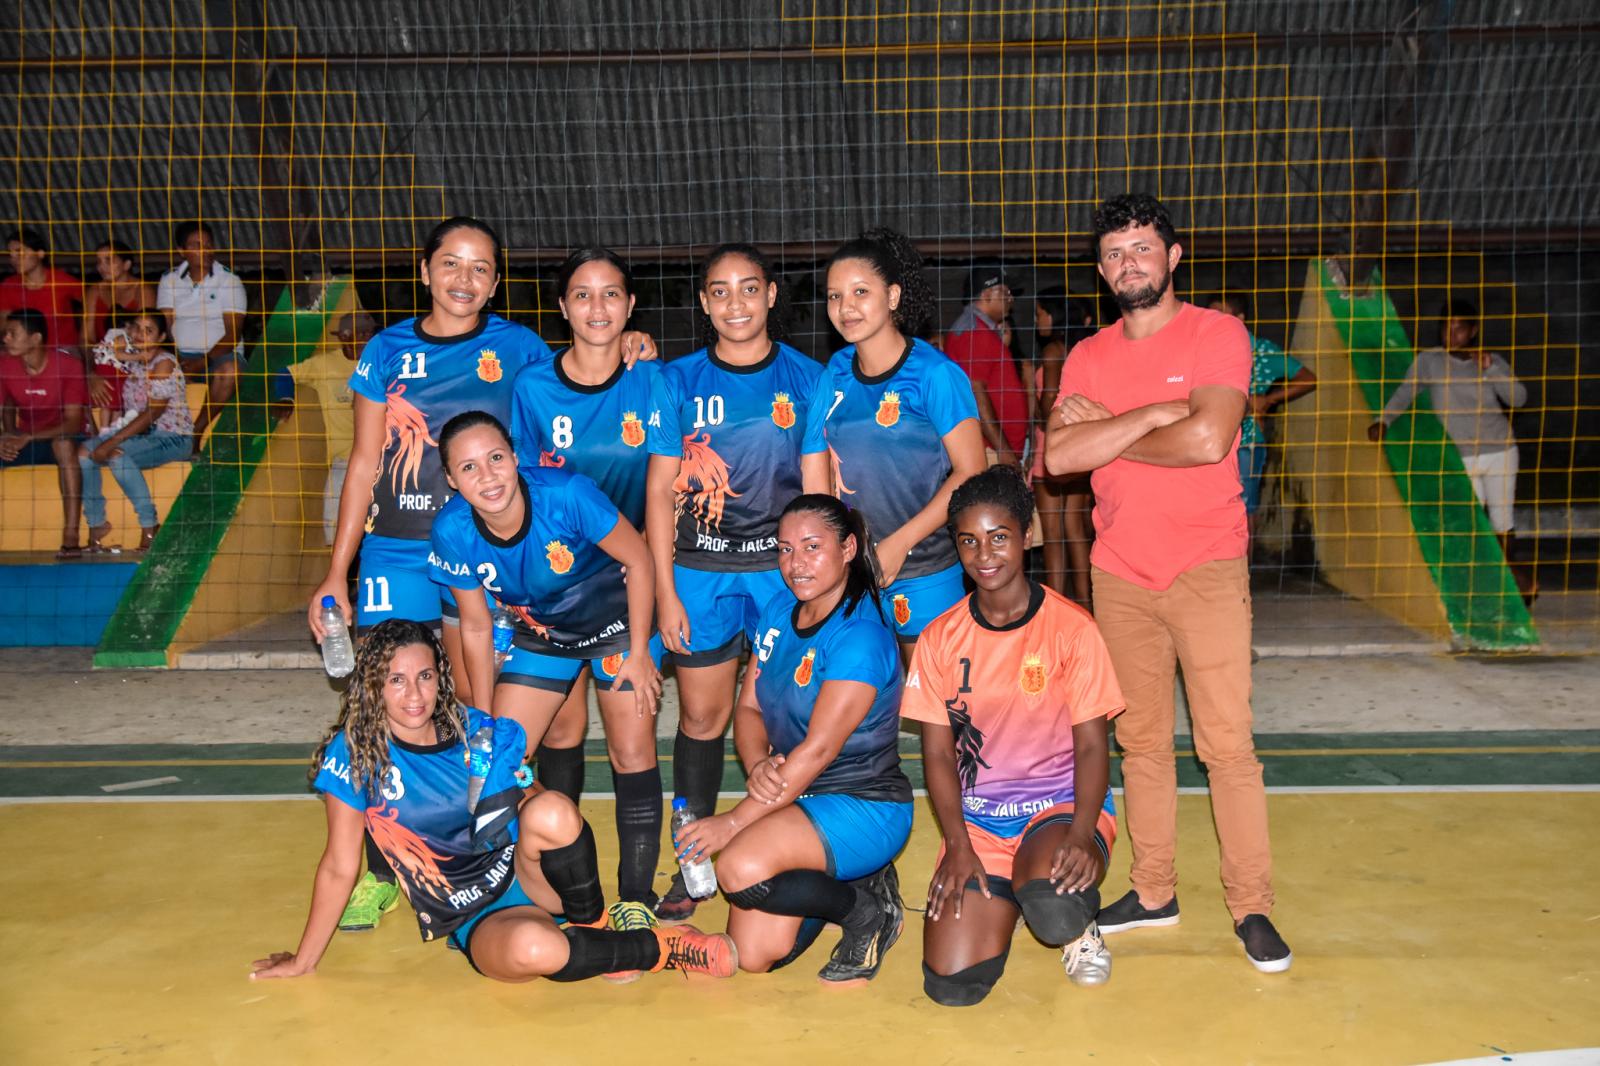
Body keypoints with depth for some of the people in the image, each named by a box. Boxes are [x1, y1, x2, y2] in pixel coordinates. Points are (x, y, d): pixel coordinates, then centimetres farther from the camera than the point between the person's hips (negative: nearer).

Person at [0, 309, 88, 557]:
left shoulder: (68, 365, -17)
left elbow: (73, 423, -22)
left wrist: (27, 437, -33)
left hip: (61, 439, -4)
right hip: (23, 442, 5)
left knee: (64, 443, -38)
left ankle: (71, 537, -42)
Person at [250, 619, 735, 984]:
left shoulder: (478, 731, -1)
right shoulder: (353, 754, -8)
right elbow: (339, 868, 0)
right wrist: (303, 962, 4)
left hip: (528, 878, 2)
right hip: (476, 922, -2)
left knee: (550, 810, -33)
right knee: (532, 948, -39)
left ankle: (593, 927, -7)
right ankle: (662, 948, -12)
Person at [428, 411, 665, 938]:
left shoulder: (566, 494, -33)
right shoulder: (452, 532, -22)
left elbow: (638, 560, -18)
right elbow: (476, 628, -6)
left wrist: (638, 653, -15)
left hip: (619, 622, -3)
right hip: (542, 634, 3)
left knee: (632, 752, -6)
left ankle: (634, 898, 10)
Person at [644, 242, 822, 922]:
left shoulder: (805, 377, 4)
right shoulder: (678, 381, 5)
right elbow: (661, 489, 4)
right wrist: (665, 591, -1)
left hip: (785, 567, 0)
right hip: (700, 572, 1)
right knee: (701, 715, 6)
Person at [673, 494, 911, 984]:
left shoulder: (860, 636, -20)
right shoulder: (780, 609, 4)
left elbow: (818, 749, -24)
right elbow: (748, 707, 6)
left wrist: (734, 820, -22)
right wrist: (758, 766, -17)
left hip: (863, 809, -7)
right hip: (793, 798, 7)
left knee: (739, 866, -31)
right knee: (754, 955, -2)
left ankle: (868, 911, -4)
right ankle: (846, 880, 22)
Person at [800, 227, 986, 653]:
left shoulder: (934, 374, -10)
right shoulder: (835, 374, 5)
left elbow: (971, 473, -12)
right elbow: (816, 466, 9)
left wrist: (898, 544, -14)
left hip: (925, 573, -4)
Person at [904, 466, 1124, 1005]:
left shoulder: (1071, 628, -8)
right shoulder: (939, 638, -1)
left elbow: (1091, 745, -6)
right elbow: (938, 753, 1)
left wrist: (1083, 834, -22)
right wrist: (958, 847, -12)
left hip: (1061, 803, -2)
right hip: (977, 817, 3)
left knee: (1054, 907, -36)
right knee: (952, 985, -13)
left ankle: (1081, 928, 5)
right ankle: (1007, 895, 20)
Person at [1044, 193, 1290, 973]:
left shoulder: (1216, 333, -3)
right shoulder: (1088, 357, 9)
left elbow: (1208, 440, -20)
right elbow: (1056, 456, -6)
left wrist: (1105, 431, -7)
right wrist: (1152, 414, -14)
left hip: (1205, 568, -4)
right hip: (1120, 571, 4)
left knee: (1227, 742, -4)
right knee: (1141, 738, 11)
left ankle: (1251, 906, 8)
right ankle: (1153, 891, 23)